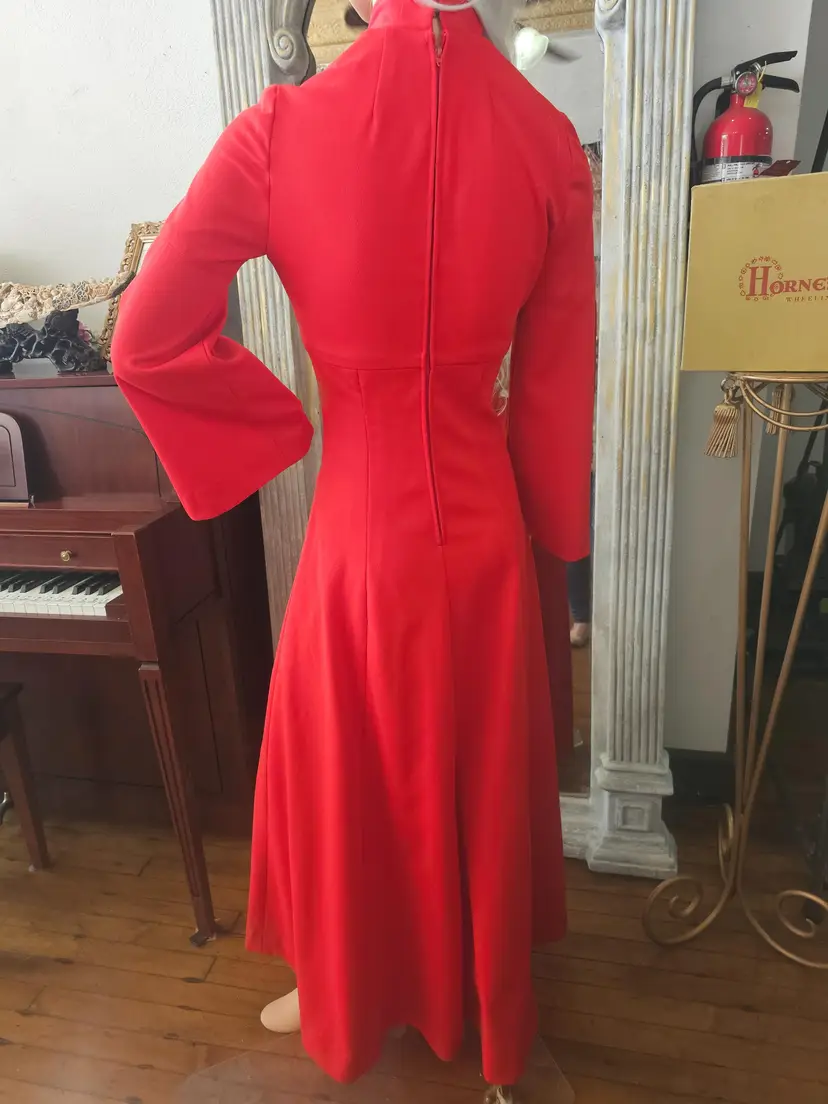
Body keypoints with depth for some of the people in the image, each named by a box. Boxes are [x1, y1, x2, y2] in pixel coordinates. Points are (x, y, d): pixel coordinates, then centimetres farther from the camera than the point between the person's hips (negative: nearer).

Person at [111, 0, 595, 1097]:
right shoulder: (548, 141, -4)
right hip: (482, 528, 3)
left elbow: (144, 344, -11)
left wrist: (285, 421, 1)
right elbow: (557, 388, -1)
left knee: (349, 774, 21)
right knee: (481, 770, 25)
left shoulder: (280, 132, -10)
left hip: (359, 530, -2)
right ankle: (485, 994, 54)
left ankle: (349, 997, 50)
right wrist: (550, 533, 12)